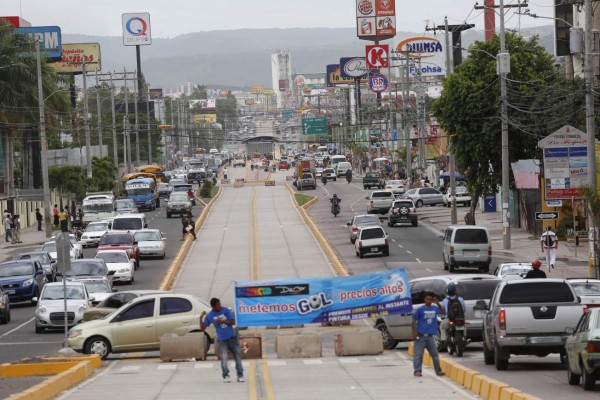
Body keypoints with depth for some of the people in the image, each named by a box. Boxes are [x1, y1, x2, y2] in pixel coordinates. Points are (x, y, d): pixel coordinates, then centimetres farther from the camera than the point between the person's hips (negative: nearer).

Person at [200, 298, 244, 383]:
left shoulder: (225, 310, -2)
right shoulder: (209, 316, -3)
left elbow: (233, 322, -4)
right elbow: (202, 329, -2)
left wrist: (222, 321, -16)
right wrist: (201, 318, -15)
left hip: (232, 337, 1)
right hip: (222, 340, -1)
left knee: (237, 356, 3)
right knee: (223, 358, -13)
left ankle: (240, 376, 11)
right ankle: (226, 376, -2)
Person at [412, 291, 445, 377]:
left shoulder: (435, 309, 5)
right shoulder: (420, 309, -7)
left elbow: (443, 312, 15)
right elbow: (414, 321, -6)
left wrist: (438, 303, 0)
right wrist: (414, 332, -15)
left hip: (431, 336, 4)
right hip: (420, 335, -4)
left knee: (435, 354, 9)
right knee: (418, 354, -3)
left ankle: (438, 370, 17)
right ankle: (417, 371, 1)